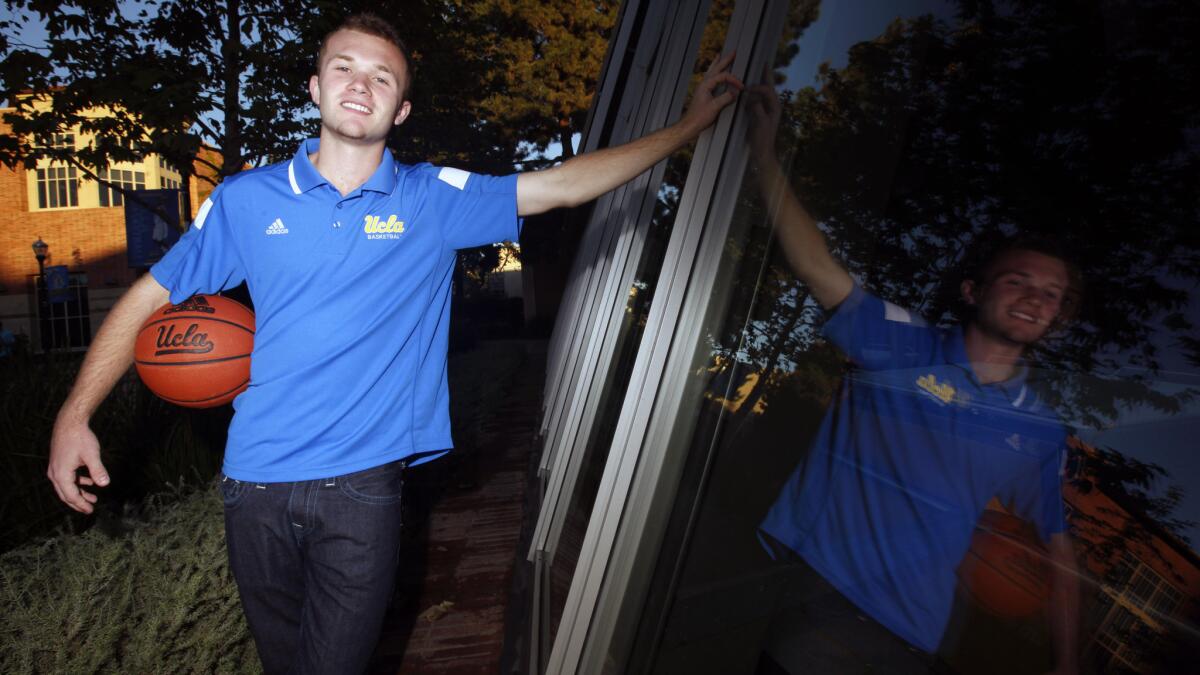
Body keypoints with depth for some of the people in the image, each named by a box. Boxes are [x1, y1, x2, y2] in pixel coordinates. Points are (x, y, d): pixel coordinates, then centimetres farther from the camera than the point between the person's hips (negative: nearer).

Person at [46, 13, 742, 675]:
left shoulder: (435, 200, -2)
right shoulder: (247, 199, 1)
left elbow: (566, 184, -2)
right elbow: (148, 299, 8)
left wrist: (692, 124, -2)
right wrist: (75, 415, -1)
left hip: (363, 484, -2)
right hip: (257, 481, 2)